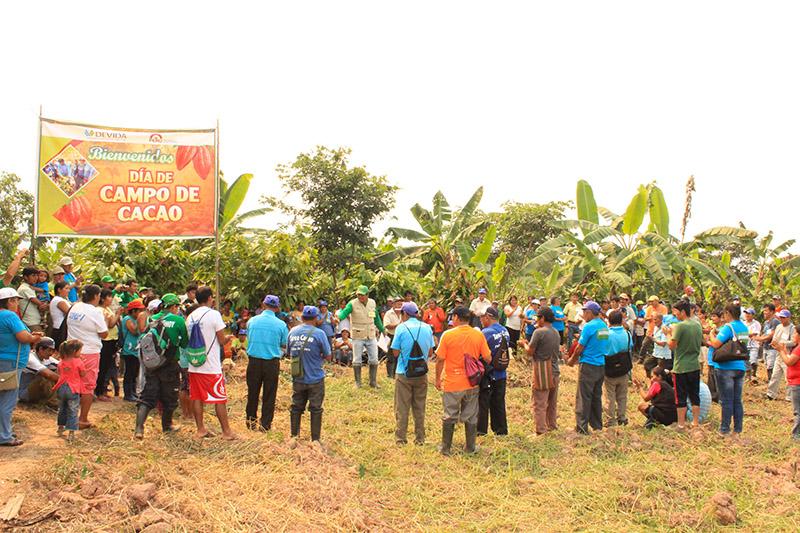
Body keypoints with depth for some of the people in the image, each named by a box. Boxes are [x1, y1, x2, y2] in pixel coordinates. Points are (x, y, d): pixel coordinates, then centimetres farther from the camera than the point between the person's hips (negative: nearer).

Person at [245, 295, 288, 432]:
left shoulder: (252, 321, -1)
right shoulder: (281, 324, -8)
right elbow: (284, 345, 2)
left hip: (254, 361, 2)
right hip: (272, 362, -2)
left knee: (253, 392, 14)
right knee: (269, 394, 8)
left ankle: (251, 421, 24)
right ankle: (265, 423, 13)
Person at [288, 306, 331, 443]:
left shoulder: (292, 332, 0)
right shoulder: (319, 333, -14)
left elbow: (289, 353, 12)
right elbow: (328, 357, -7)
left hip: (297, 379, 3)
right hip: (315, 379, -3)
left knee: (296, 407, 16)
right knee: (316, 409, 8)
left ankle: (294, 436, 24)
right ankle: (315, 439, 15)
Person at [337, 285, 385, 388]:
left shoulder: (372, 303, 1)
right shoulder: (352, 304, -12)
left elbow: (377, 317, 15)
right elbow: (343, 313, -23)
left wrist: (382, 329, 21)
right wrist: (338, 316, -43)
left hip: (371, 336, 4)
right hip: (358, 337, -4)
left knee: (374, 359, 6)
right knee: (357, 360, 5)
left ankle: (373, 382, 18)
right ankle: (357, 382, 18)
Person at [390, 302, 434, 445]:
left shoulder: (401, 328, -10)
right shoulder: (427, 328, 0)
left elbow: (396, 352, -8)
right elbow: (430, 353, 4)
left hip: (404, 373, -3)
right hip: (422, 374, 3)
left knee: (402, 408, 8)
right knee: (419, 408, 14)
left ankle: (400, 438, 12)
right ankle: (420, 438, 19)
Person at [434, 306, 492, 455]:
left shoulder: (448, 335, -13)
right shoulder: (479, 335, -5)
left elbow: (440, 359, -9)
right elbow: (488, 359, -2)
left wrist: (438, 379, 3)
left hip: (451, 383, -2)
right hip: (472, 383, 2)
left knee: (449, 417, 10)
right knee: (471, 417, 14)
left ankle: (445, 448, 18)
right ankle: (470, 447, 22)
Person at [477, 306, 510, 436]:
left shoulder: (486, 333, -20)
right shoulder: (505, 331, 4)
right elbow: (507, 349, 11)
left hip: (487, 375, -7)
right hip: (501, 373, 7)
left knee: (482, 402, 5)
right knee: (499, 402, 15)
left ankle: (481, 429, 10)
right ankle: (501, 429, 21)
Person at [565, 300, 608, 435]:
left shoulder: (589, 326, -15)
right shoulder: (604, 326, 8)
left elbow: (580, 348, -11)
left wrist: (572, 360, 4)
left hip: (588, 366, -8)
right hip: (601, 366, 8)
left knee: (583, 397, -2)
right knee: (596, 396, 16)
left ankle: (582, 428, 0)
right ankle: (597, 425, 23)